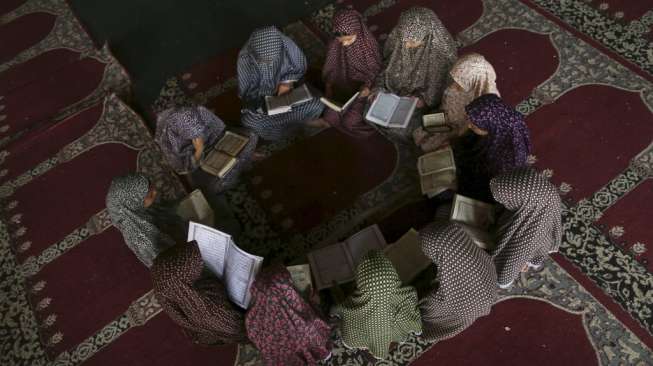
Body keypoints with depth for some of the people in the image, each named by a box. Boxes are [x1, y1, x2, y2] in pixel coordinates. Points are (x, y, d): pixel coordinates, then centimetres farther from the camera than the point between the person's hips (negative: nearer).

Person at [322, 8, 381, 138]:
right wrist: (329, 87, -13)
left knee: (350, 121, -19)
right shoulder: (334, 45, -12)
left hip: (363, 88, -3)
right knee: (329, 117, -15)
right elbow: (330, 70, 2)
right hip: (342, 86, 3)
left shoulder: (369, 44, -20)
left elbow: (376, 69, -8)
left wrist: (367, 85, -26)